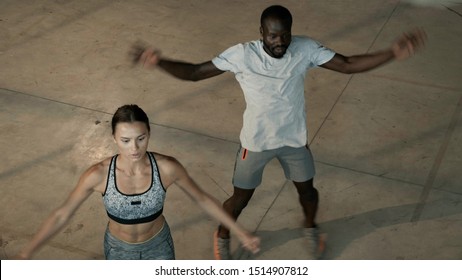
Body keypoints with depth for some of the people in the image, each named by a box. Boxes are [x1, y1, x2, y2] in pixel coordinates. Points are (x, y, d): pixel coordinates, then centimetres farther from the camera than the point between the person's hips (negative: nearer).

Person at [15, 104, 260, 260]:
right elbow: (62, 214, -16)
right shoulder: (99, 175, -29)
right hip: (119, 249, 0)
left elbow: (203, 199, -12)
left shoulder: (167, 168, -28)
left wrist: (240, 232, -9)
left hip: (158, 245, 0)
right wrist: (26, 254, -17)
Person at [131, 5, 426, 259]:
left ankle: (311, 228, 57)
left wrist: (393, 53, -28)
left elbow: (348, 64, -14)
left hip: (294, 139, 2)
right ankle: (222, 237, 47)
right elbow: (194, 72, -22)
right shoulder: (241, 54, -25)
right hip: (256, 142, -2)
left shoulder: (306, 49, -19)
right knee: (241, 198, 14)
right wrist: (159, 62, -41)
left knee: (306, 189, 23)